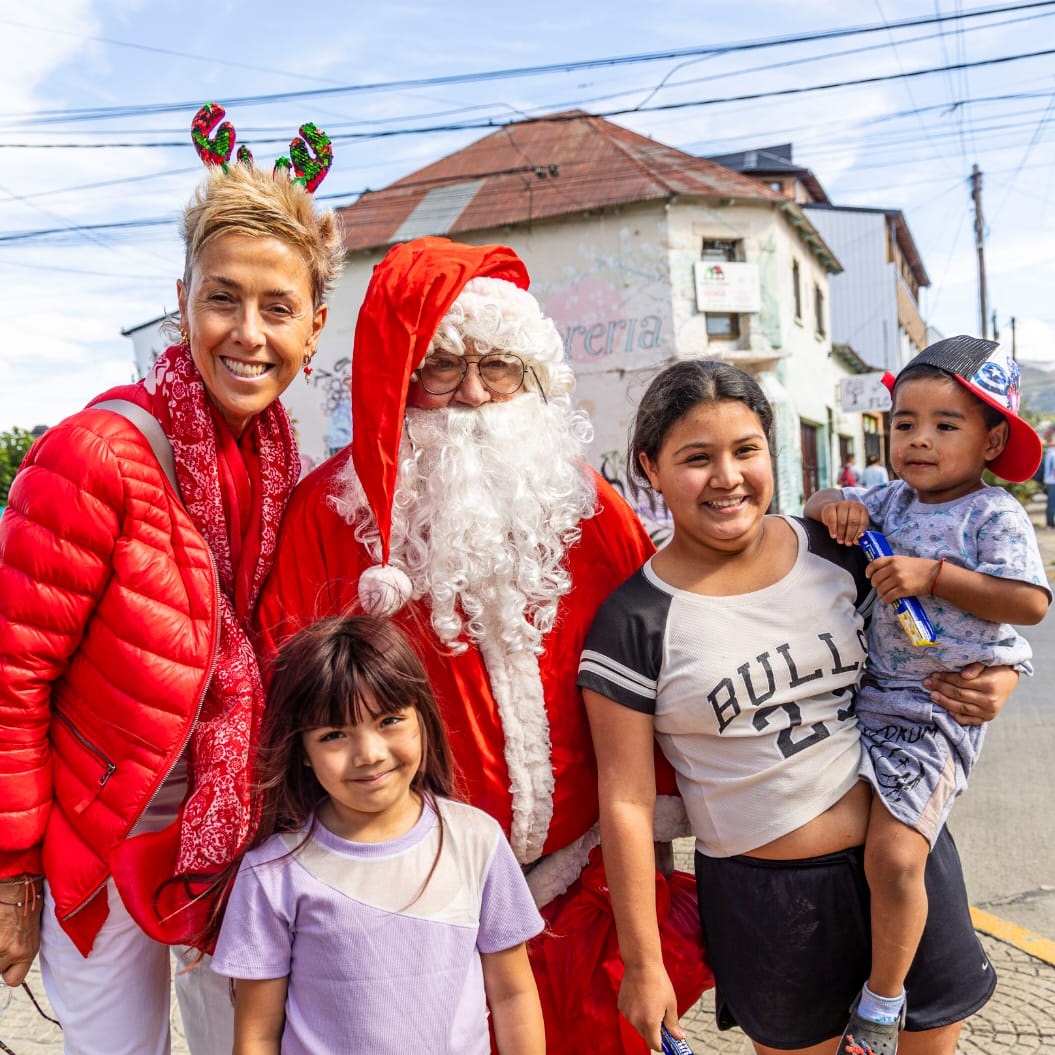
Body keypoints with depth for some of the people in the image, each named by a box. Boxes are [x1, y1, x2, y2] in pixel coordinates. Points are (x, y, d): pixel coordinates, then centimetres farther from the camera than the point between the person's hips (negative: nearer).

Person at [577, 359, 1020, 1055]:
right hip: (763, 894, -3)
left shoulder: (835, 552, -3)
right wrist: (643, 964, -7)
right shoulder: (634, 622, -14)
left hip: (902, 848, 3)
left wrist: (993, 678, -6)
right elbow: (626, 801, -11)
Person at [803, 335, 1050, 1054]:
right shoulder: (890, 502, 10)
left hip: (938, 709, -7)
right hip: (871, 696, 7)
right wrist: (834, 504, -4)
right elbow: (831, 506, 20)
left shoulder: (995, 515, -8)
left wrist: (934, 575, -21)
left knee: (894, 853, -18)